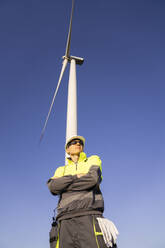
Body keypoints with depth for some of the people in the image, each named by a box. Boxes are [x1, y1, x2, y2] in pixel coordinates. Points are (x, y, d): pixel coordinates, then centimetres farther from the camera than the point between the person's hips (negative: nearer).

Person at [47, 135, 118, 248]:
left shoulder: (93, 160, 20)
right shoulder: (61, 169, 27)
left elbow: (93, 179, -2)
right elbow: (52, 187, 5)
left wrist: (63, 184, 4)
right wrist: (76, 176, 0)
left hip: (89, 217, -2)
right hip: (65, 221, 3)